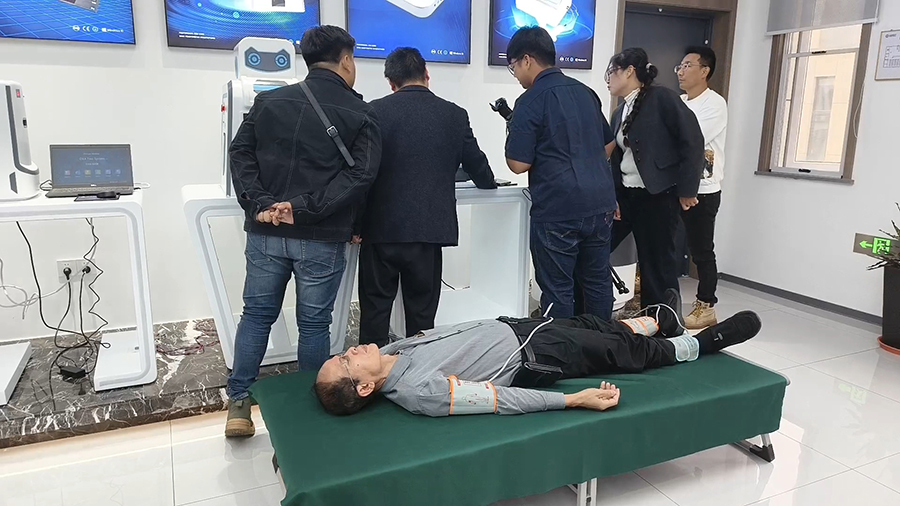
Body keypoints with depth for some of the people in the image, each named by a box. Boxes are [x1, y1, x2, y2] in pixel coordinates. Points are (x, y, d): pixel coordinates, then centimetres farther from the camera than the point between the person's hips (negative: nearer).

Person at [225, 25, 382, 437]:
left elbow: (240, 154, 2)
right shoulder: (360, 114, -2)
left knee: (256, 314, 16)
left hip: (265, 232, 4)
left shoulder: (269, 101, 10)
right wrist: (304, 209, -17)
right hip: (321, 238, -3)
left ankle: (238, 405, 20)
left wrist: (260, 205, -8)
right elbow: (359, 175, -14)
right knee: (314, 324, 9)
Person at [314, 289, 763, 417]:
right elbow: (502, 400, -31)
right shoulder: (417, 392, -31)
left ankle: (660, 320, 49)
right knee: (624, 352, 8)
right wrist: (577, 399, -28)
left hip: (506, 326, 7)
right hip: (531, 358, -7)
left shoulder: (388, 354, -8)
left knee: (592, 324, 20)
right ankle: (703, 343, 33)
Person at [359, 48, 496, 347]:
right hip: (429, 229, 1)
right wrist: (489, 183, 36)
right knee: (422, 313, 12)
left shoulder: (375, 111, -3)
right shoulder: (455, 115, 2)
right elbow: (475, 163, 14)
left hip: (381, 228, -1)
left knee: (375, 311, 10)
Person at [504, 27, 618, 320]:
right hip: (601, 203, 7)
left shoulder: (531, 101, -10)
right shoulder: (585, 92, 12)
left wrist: (514, 132, 6)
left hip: (558, 210, -7)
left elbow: (519, 164, -12)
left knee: (558, 291, 4)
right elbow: (608, 145, 21)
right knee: (598, 282, 16)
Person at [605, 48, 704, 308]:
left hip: (659, 196, -7)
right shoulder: (619, 113, 14)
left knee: (657, 265, 1)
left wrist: (686, 190, -13)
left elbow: (692, 140, -13)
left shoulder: (661, 97, -8)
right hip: (626, 195, 8)